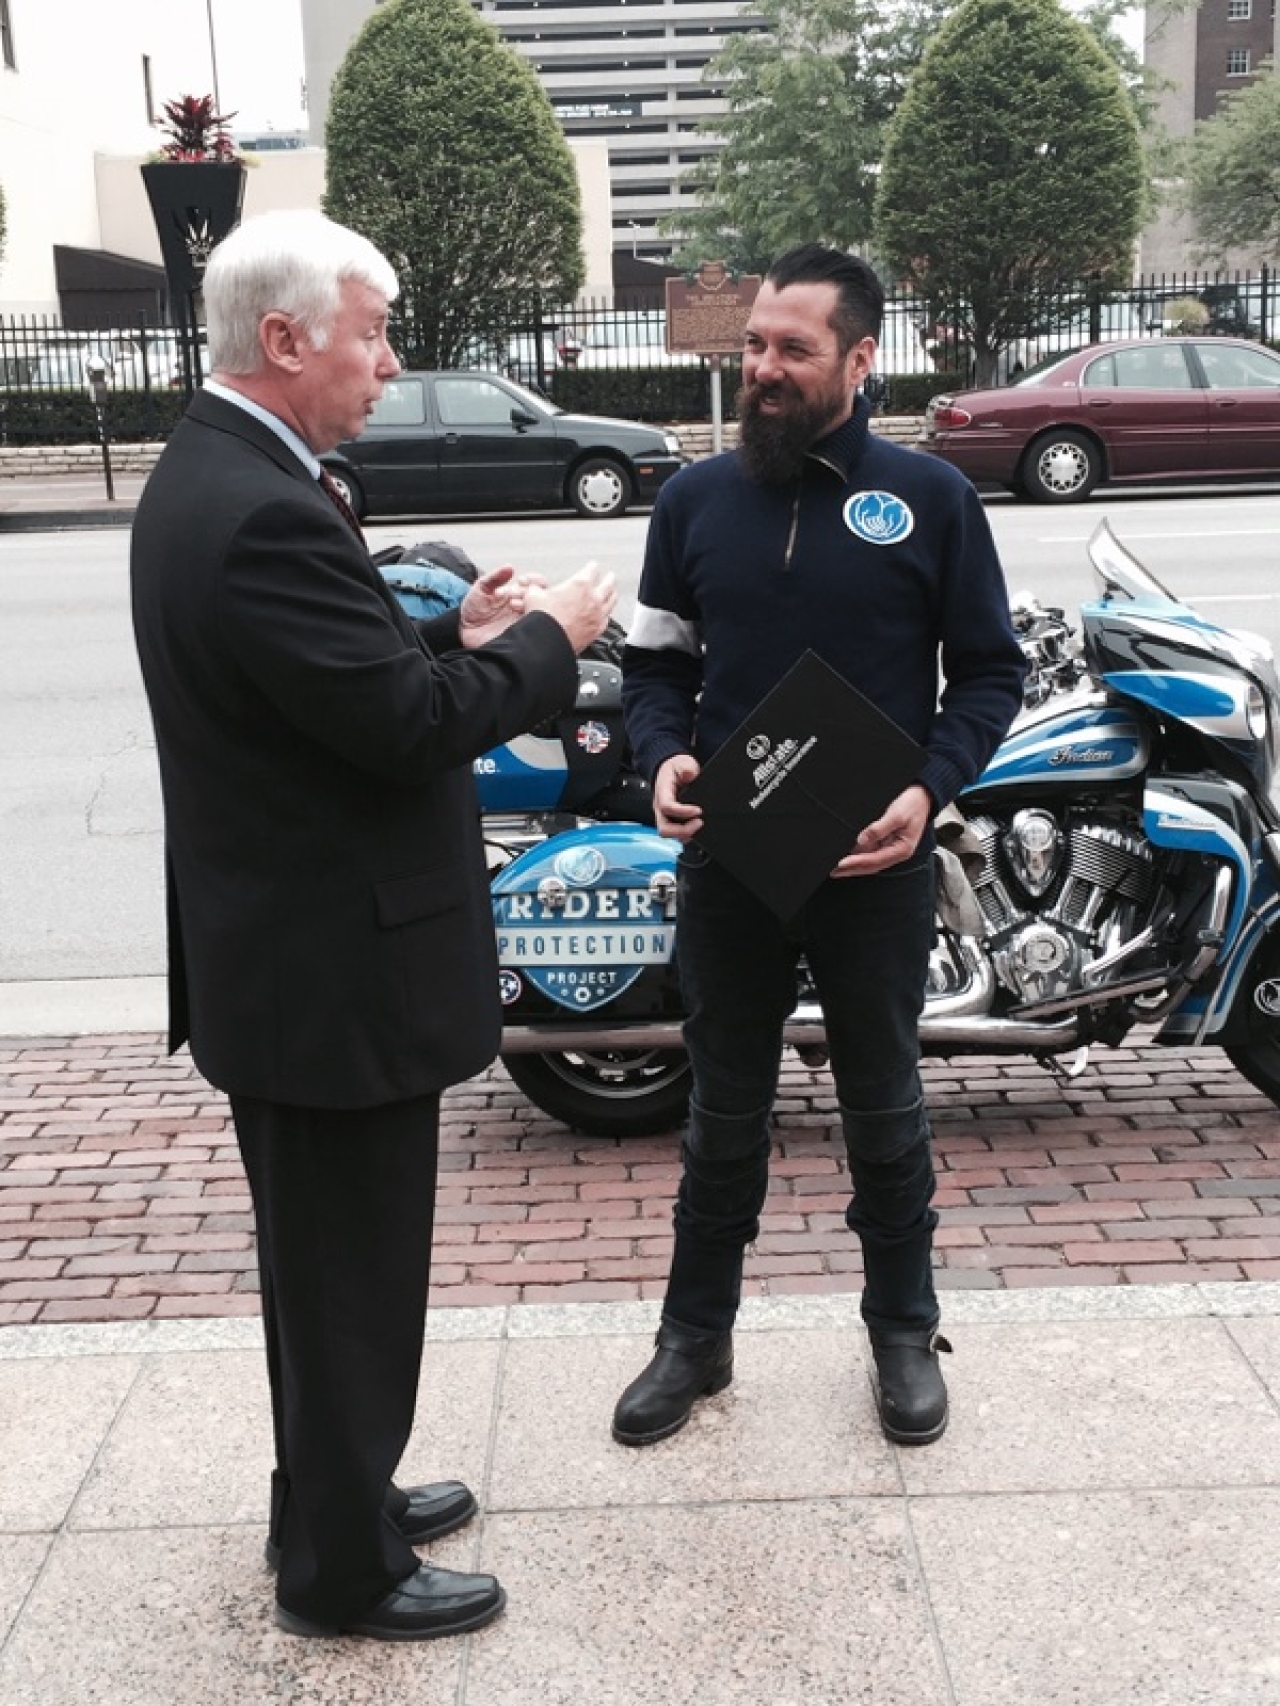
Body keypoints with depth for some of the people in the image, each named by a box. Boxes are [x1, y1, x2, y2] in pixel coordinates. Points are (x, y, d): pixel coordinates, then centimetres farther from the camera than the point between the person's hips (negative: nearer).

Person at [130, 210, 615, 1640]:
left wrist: (456, 637, 5)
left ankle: (334, 1496, 42)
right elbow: (412, 726, -26)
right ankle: (342, 1569, 25)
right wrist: (548, 638, -11)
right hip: (335, 970, -11)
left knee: (326, 1262, 23)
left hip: (286, 953, 11)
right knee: (352, 1275, 6)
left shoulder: (214, 472, 9)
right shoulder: (260, 513, -25)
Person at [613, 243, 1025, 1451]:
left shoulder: (930, 497, -3)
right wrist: (662, 755, -13)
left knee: (884, 1110, 15)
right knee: (723, 1113, 14)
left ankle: (903, 1328, 34)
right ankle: (696, 1335, 30)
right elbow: (654, 661, 8)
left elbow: (988, 668, 0)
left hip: (873, 865, -1)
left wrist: (931, 786, -17)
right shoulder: (694, 499, 3)